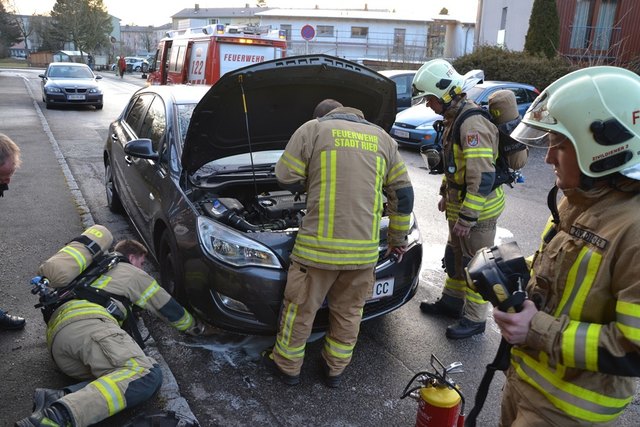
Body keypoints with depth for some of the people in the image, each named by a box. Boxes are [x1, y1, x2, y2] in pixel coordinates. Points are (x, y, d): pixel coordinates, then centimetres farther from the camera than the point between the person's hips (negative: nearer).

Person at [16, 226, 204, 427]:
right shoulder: (132, 273, 25)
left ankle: (58, 397, -29)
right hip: (87, 322, -8)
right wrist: (194, 326, 47)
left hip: (55, 332, 8)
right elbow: (168, 307, 30)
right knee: (146, 374, -25)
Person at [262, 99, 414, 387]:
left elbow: (287, 178, 2)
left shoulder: (312, 129, 2)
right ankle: (335, 369, 35)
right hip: (365, 248, 4)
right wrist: (398, 239, 23)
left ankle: (287, 365, 32)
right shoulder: (383, 138, 14)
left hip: (320, 243, -3)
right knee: (349, 311, 20)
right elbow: (403, 193, 15)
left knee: (300, 307, 15)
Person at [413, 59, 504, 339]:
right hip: (460, 203, 10)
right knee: (455, 256, 22)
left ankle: (474, 319, 18)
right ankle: (451, 301, 40)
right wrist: (446, 194, 21)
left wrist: (467, 218, -26)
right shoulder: (454, 118, 7)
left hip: (477, 209, -10)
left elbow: (482, 178, -29)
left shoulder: (472, 123, -25)